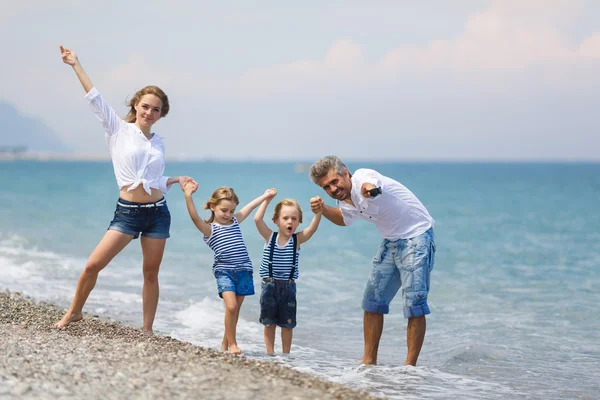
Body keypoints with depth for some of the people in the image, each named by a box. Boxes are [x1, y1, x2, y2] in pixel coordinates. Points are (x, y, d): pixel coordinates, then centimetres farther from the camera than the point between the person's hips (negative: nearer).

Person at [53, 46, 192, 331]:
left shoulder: (157, 142, 12)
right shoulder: (119, 130, 1)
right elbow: (95, 99, -4)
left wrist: (177, 180, 9)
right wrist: (76, 65, -7)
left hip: (157, 212, 3)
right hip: (127, 212, -3)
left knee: (151, 273, 5)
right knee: (93, 265, -9)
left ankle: (147, 331, 13)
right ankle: (74, 312, 13)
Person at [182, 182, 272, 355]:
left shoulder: (235, 221, 14)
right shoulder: (209, 229, -1)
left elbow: (250, 206, 25)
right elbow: (195, 217, -18)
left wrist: (265, 195, 32)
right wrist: (188, 196, -30)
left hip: (243, 271, 5)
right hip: (224, 271, -5)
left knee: (235, 309, 7)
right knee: (231, 306, -18)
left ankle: (226, 342, 20)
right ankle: (232, 344, -6)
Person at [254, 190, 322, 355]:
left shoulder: (298, 240, -2)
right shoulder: (270, 237, -2)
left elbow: (313, 227, -16)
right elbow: (258, 219, -15)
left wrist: (318, 210, -29)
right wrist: (267, 199, -14)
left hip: (288, 286, 0)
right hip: (269, 285, 0)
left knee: (287, 323, 7)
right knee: (269, 322, 8)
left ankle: (286, 354, 16)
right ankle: (270, 353, 17)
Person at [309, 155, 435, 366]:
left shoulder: (362, 177, -24)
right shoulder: (345, 200, 1)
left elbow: (370, 185, -49)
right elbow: (343, 219, 23)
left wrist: (369, 189, -74)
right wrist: (323, 209, 2)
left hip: (416, 237, -9)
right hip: (391, 242, 9)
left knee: (414, 305, -11)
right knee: (372, 301, 10)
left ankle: (410, 365, -5)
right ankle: (369, 361, 20)